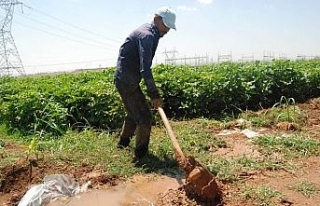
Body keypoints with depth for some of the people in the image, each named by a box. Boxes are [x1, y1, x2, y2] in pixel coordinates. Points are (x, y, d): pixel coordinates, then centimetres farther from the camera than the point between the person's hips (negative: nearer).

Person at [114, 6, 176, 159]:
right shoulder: (147, 35, -19)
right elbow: (145, 68, -29)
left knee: (134, 112, 27)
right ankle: (141, 154, 7)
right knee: (145, 116, -5)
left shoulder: (150, 33, 13)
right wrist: (154, 94, -30)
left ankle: (123, 142, 44)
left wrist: (152, 91, 21)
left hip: (126, 79, 11)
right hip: (127, 81, -11)